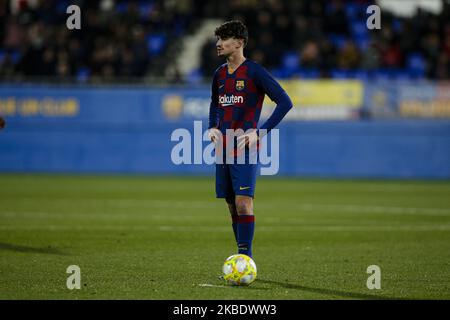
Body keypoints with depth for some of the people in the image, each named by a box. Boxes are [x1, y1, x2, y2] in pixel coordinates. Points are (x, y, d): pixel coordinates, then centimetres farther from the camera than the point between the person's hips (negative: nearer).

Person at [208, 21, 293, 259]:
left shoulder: (254, 72, -9)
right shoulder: (219, 74, 12)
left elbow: (285, 102, -10)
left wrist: (260, 132, -15)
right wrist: (212, 127, 11)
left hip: (245, 149, -7)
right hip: (223, 149, 7)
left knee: (243, 203, -14)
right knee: (232, 205, 8)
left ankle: (245, 256, -11)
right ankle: (243, 257, 16)